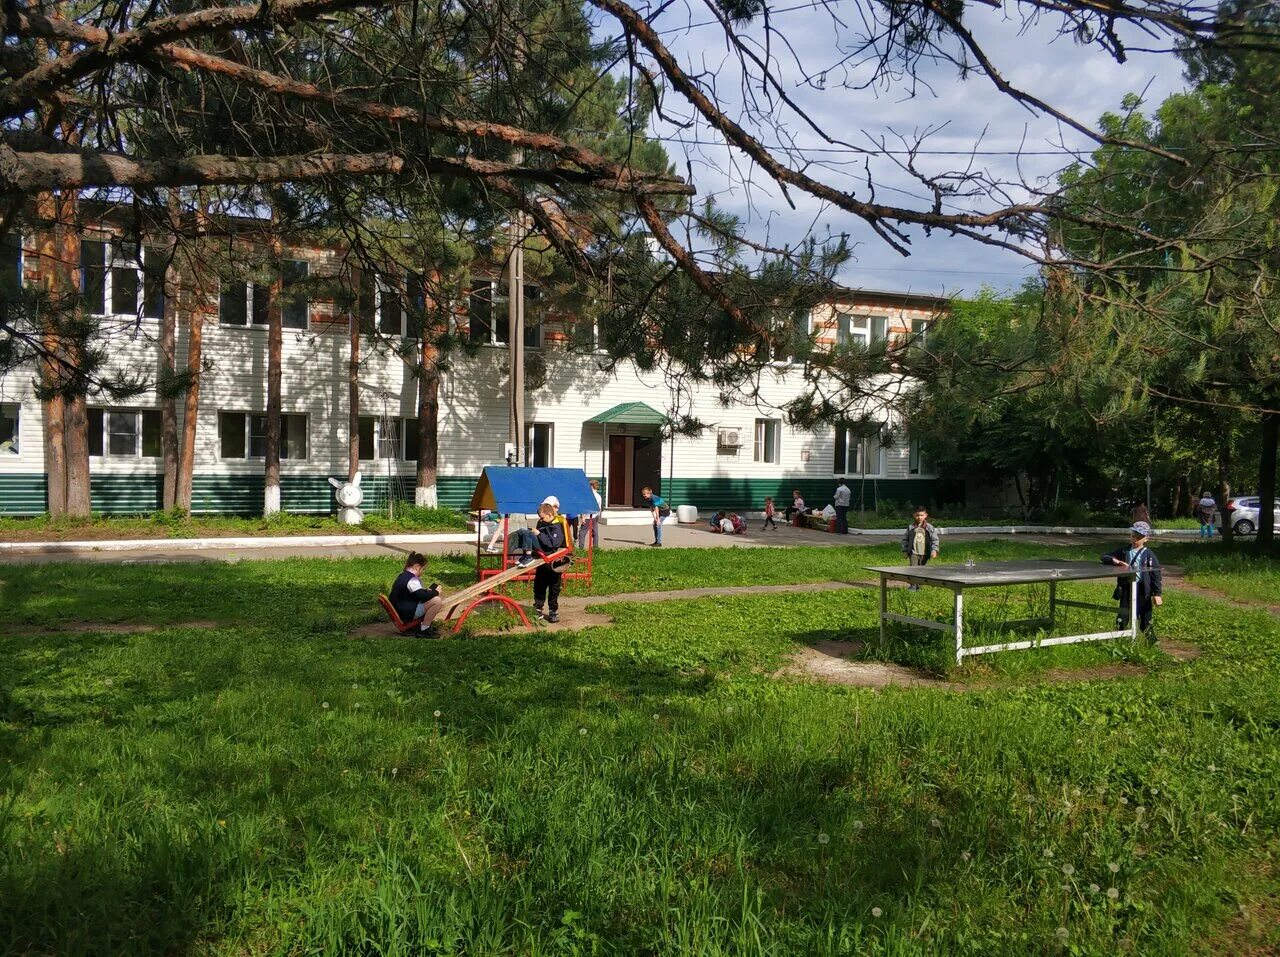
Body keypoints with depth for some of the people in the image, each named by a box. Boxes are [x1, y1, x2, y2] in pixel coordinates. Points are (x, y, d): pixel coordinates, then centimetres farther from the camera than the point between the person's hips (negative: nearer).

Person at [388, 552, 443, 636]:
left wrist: (427, 591, 13)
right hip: (406, 614, -11)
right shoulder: (412, 580, -20)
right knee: (436, 601, -22)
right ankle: (424, 630, -14)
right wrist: (436, 592, -9)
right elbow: (423, 597, -26)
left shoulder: (403, 576, 13)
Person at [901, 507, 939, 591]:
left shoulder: (929, 527, 2)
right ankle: (913, 587, -9)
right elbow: (905, 538, 10)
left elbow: (934, 539, 2)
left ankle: (918, 586, 17)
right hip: (913, 553, -1)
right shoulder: (911, 527, 4)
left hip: (924, 553, 1)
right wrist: (905, 550, 7)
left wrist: (934, 550, -9)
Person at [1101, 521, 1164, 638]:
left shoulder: (1148, 555, -3)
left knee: (1145, 618, 2)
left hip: (1142, 590, -3)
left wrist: (1157, 593, -10)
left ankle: (1152, 641, 14)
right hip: (1126, 588, 3)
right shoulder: (1124, 551, 8)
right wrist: (1115, 561, -12)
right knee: (1122, 617, 6)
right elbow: (1104, 557, 10)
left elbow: (1156, 574, -5)